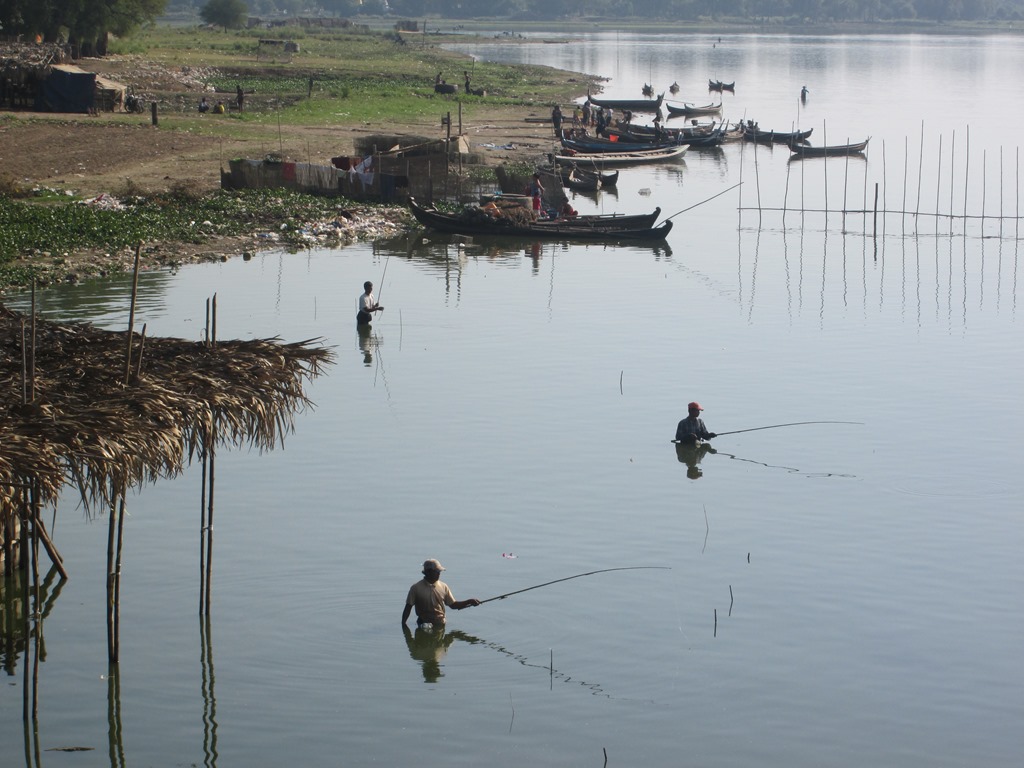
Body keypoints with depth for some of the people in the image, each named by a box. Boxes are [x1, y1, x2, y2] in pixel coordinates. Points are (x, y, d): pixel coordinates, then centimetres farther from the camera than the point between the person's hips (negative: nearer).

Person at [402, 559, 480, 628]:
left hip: (440, 625, 3)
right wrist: (403, 625, -10)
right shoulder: (416, 588, -3)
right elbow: (408, 607, -2)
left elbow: (453, 605, 12)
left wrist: (469, 602, 0)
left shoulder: (443, 587, 7)